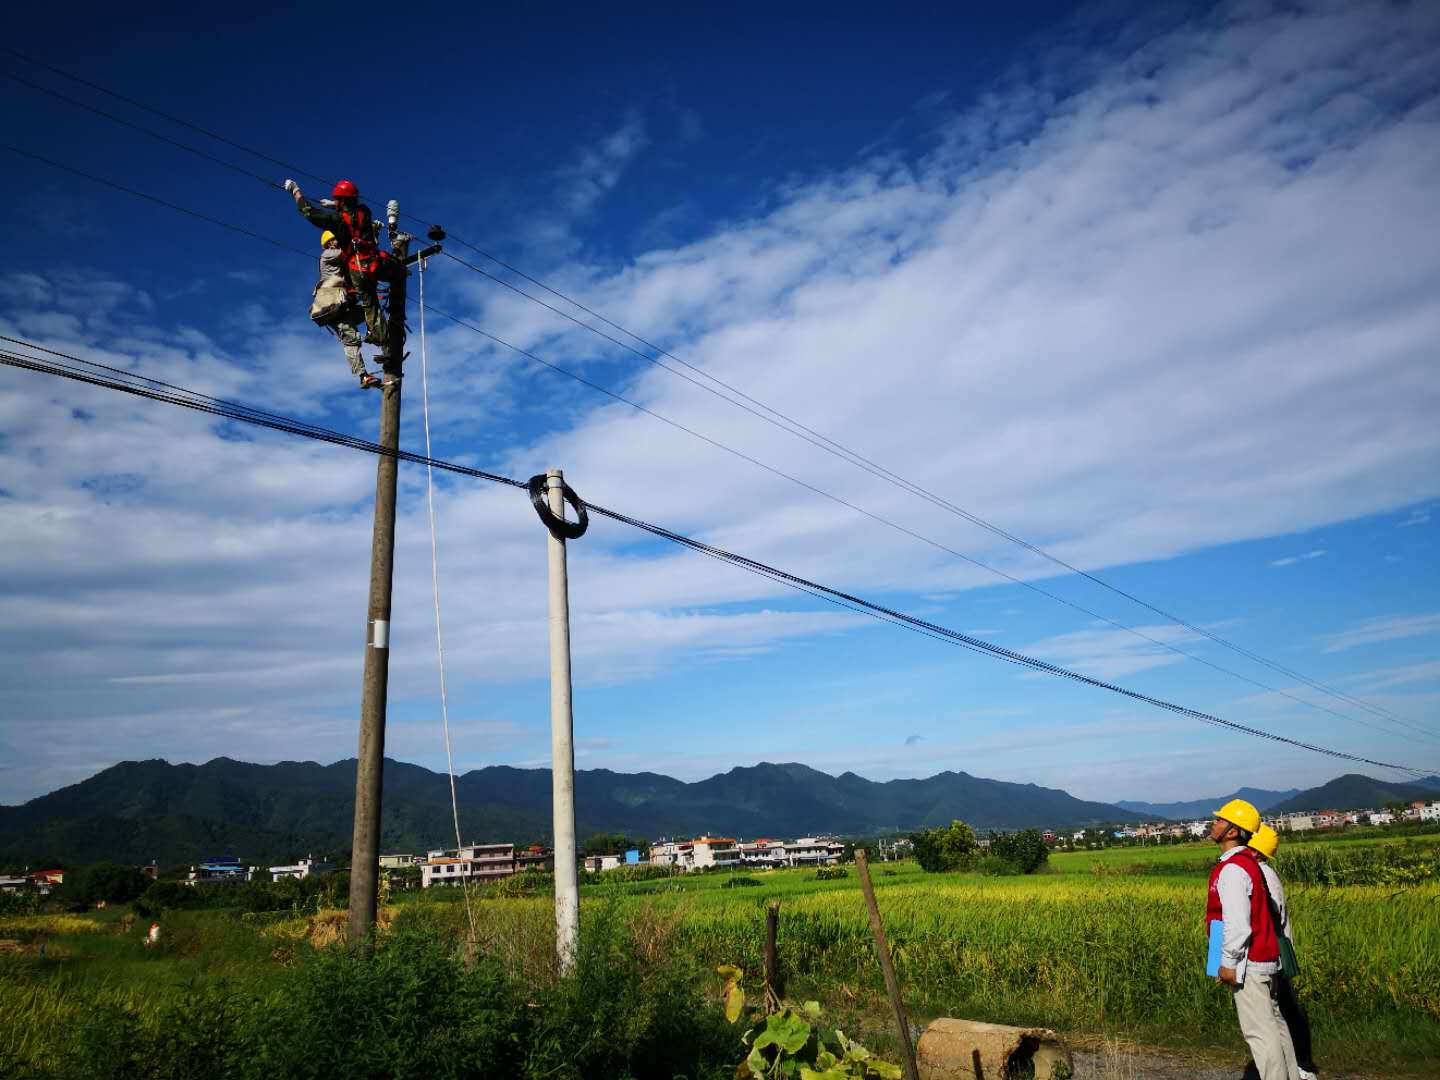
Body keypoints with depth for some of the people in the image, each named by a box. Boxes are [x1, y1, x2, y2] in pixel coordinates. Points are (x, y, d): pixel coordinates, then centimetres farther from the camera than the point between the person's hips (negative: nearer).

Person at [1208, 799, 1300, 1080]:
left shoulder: (1232, 869, -20)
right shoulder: (1247, 861, 11)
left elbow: (1237, 922, -25)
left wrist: (1228, 962, -18)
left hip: (1248, 963, -10)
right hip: (1265, 959, 10)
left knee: (1258, 1030, -4)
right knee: (1273, 1021, 16)